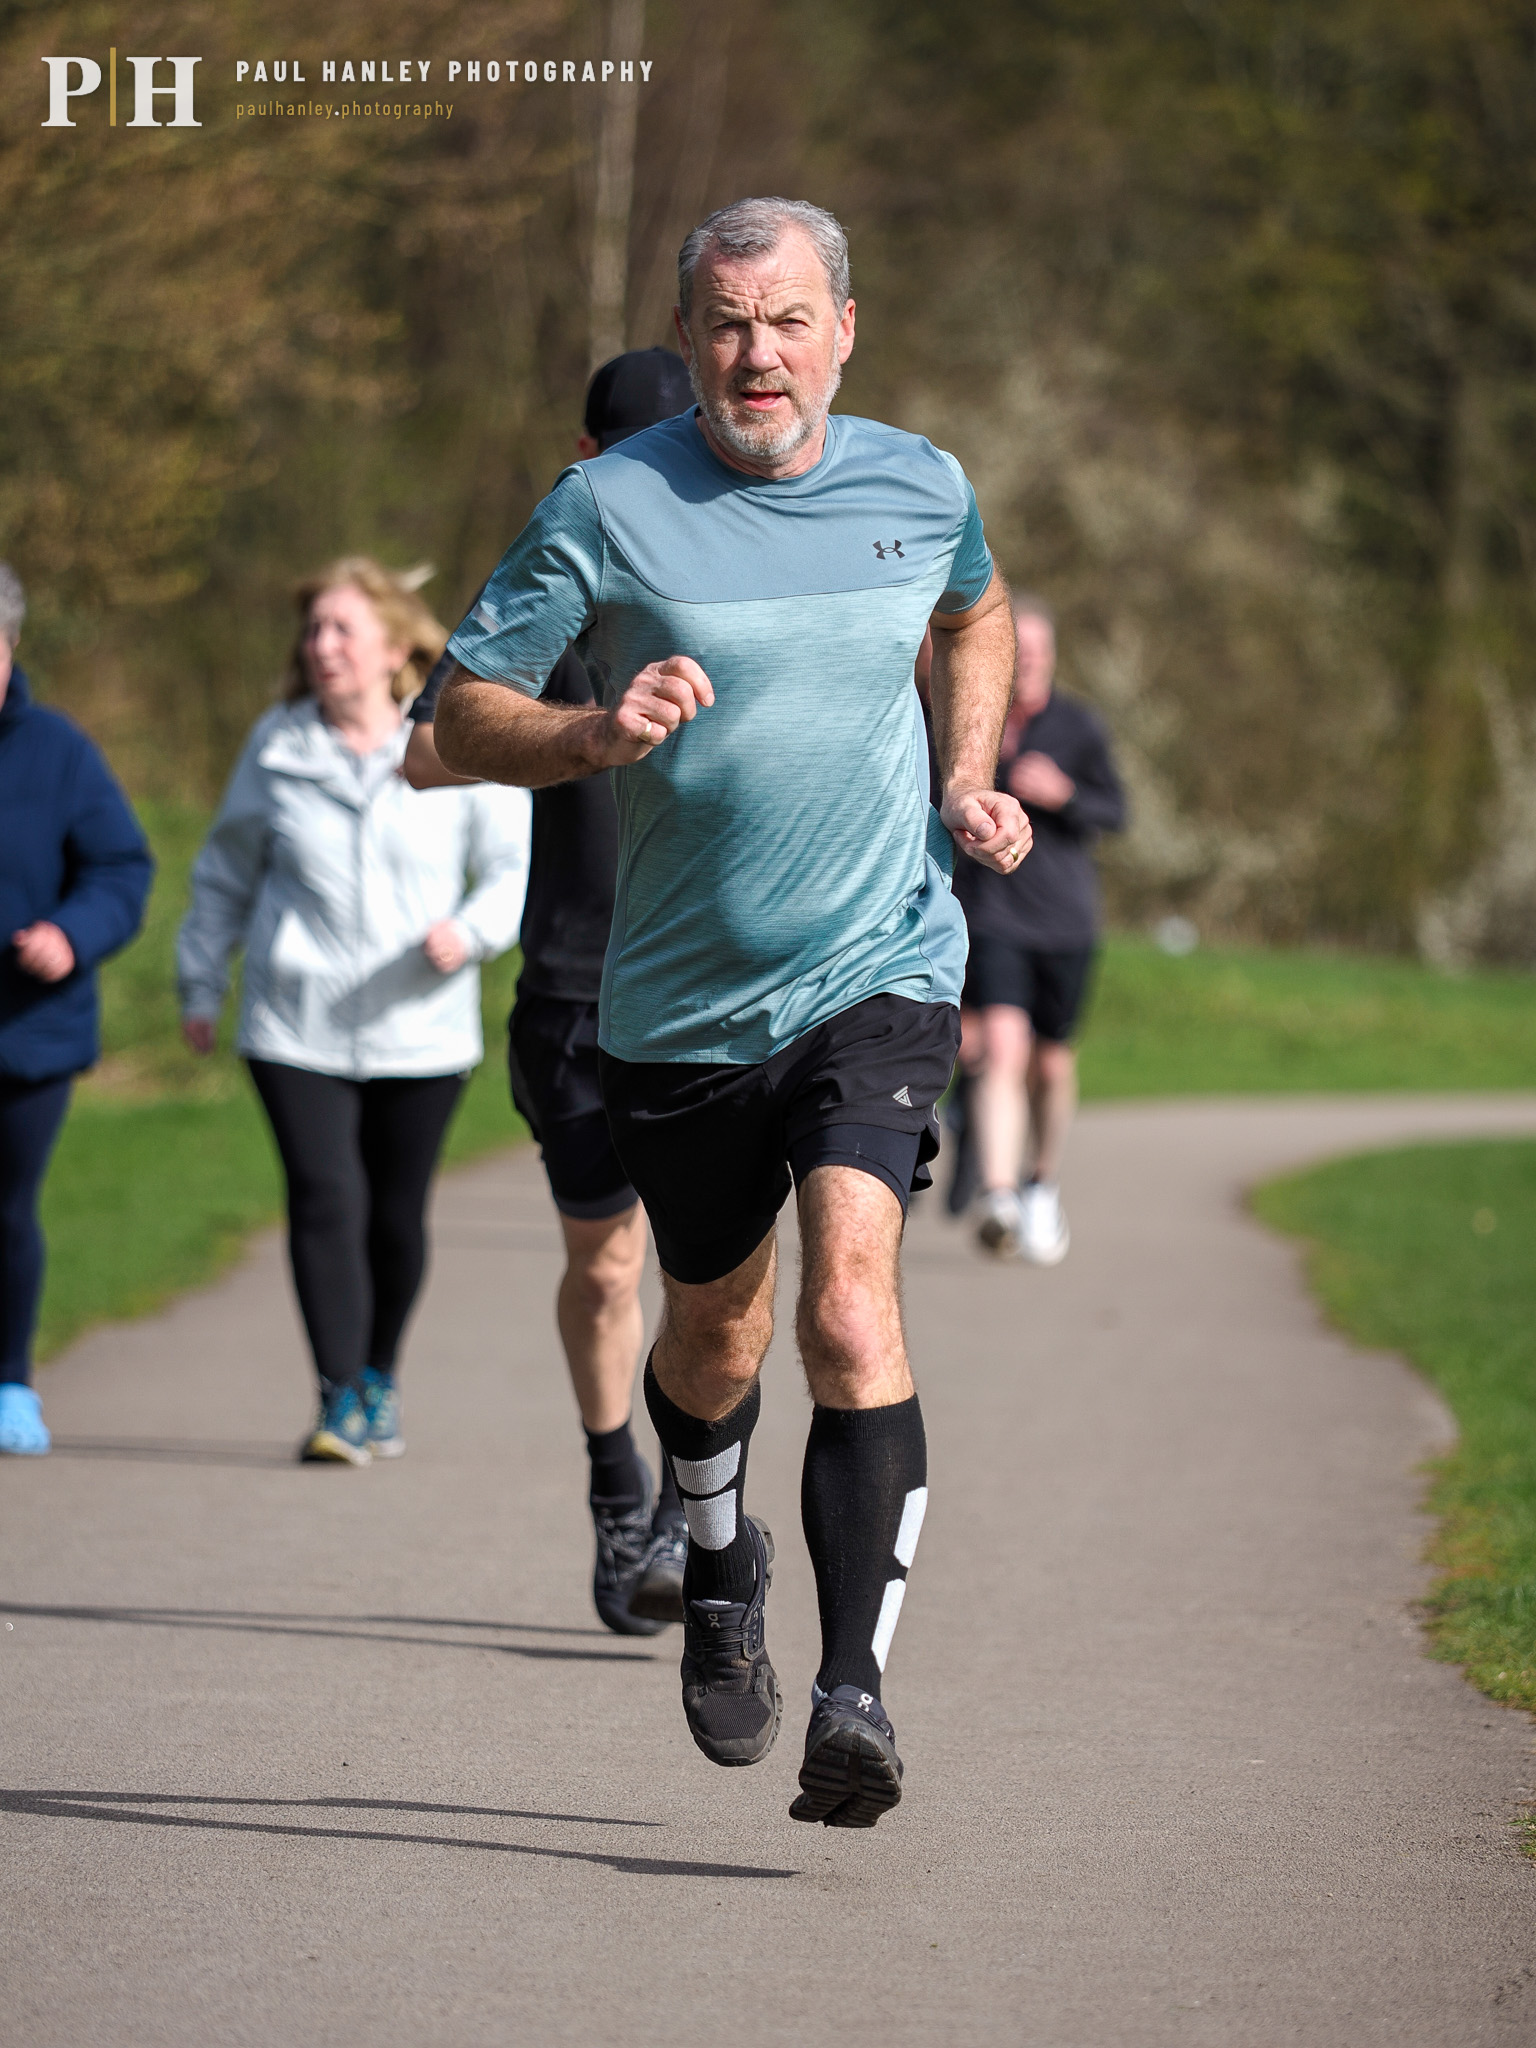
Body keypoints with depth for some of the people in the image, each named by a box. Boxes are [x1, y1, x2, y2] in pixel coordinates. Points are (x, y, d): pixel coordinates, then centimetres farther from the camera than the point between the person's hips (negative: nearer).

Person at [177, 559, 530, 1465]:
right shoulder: (278, 747, 5)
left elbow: (519, 863, 1)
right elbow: (226, 872, 17)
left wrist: (471, 930, -18)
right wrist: (202, 985, 17)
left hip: (420, 1028, 0)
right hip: (297, 1028, 0)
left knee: (397, 1215, 7)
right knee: (325, 1198, -14)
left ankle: (380, 1377, 31)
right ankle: (340, 1401, -11)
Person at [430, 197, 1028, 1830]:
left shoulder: (921, 488, 1)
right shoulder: (607, 507, -8)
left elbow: (976, 609, 25)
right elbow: (463, 714, -6)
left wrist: (969, 781, 10)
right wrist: (594, 732, -25)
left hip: (880, 975, -1)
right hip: (681, 1005, 1)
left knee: (849, 1307, -21)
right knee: (713, 1334, 17)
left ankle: (854, 1692, -23)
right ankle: (719, 1573, 49)